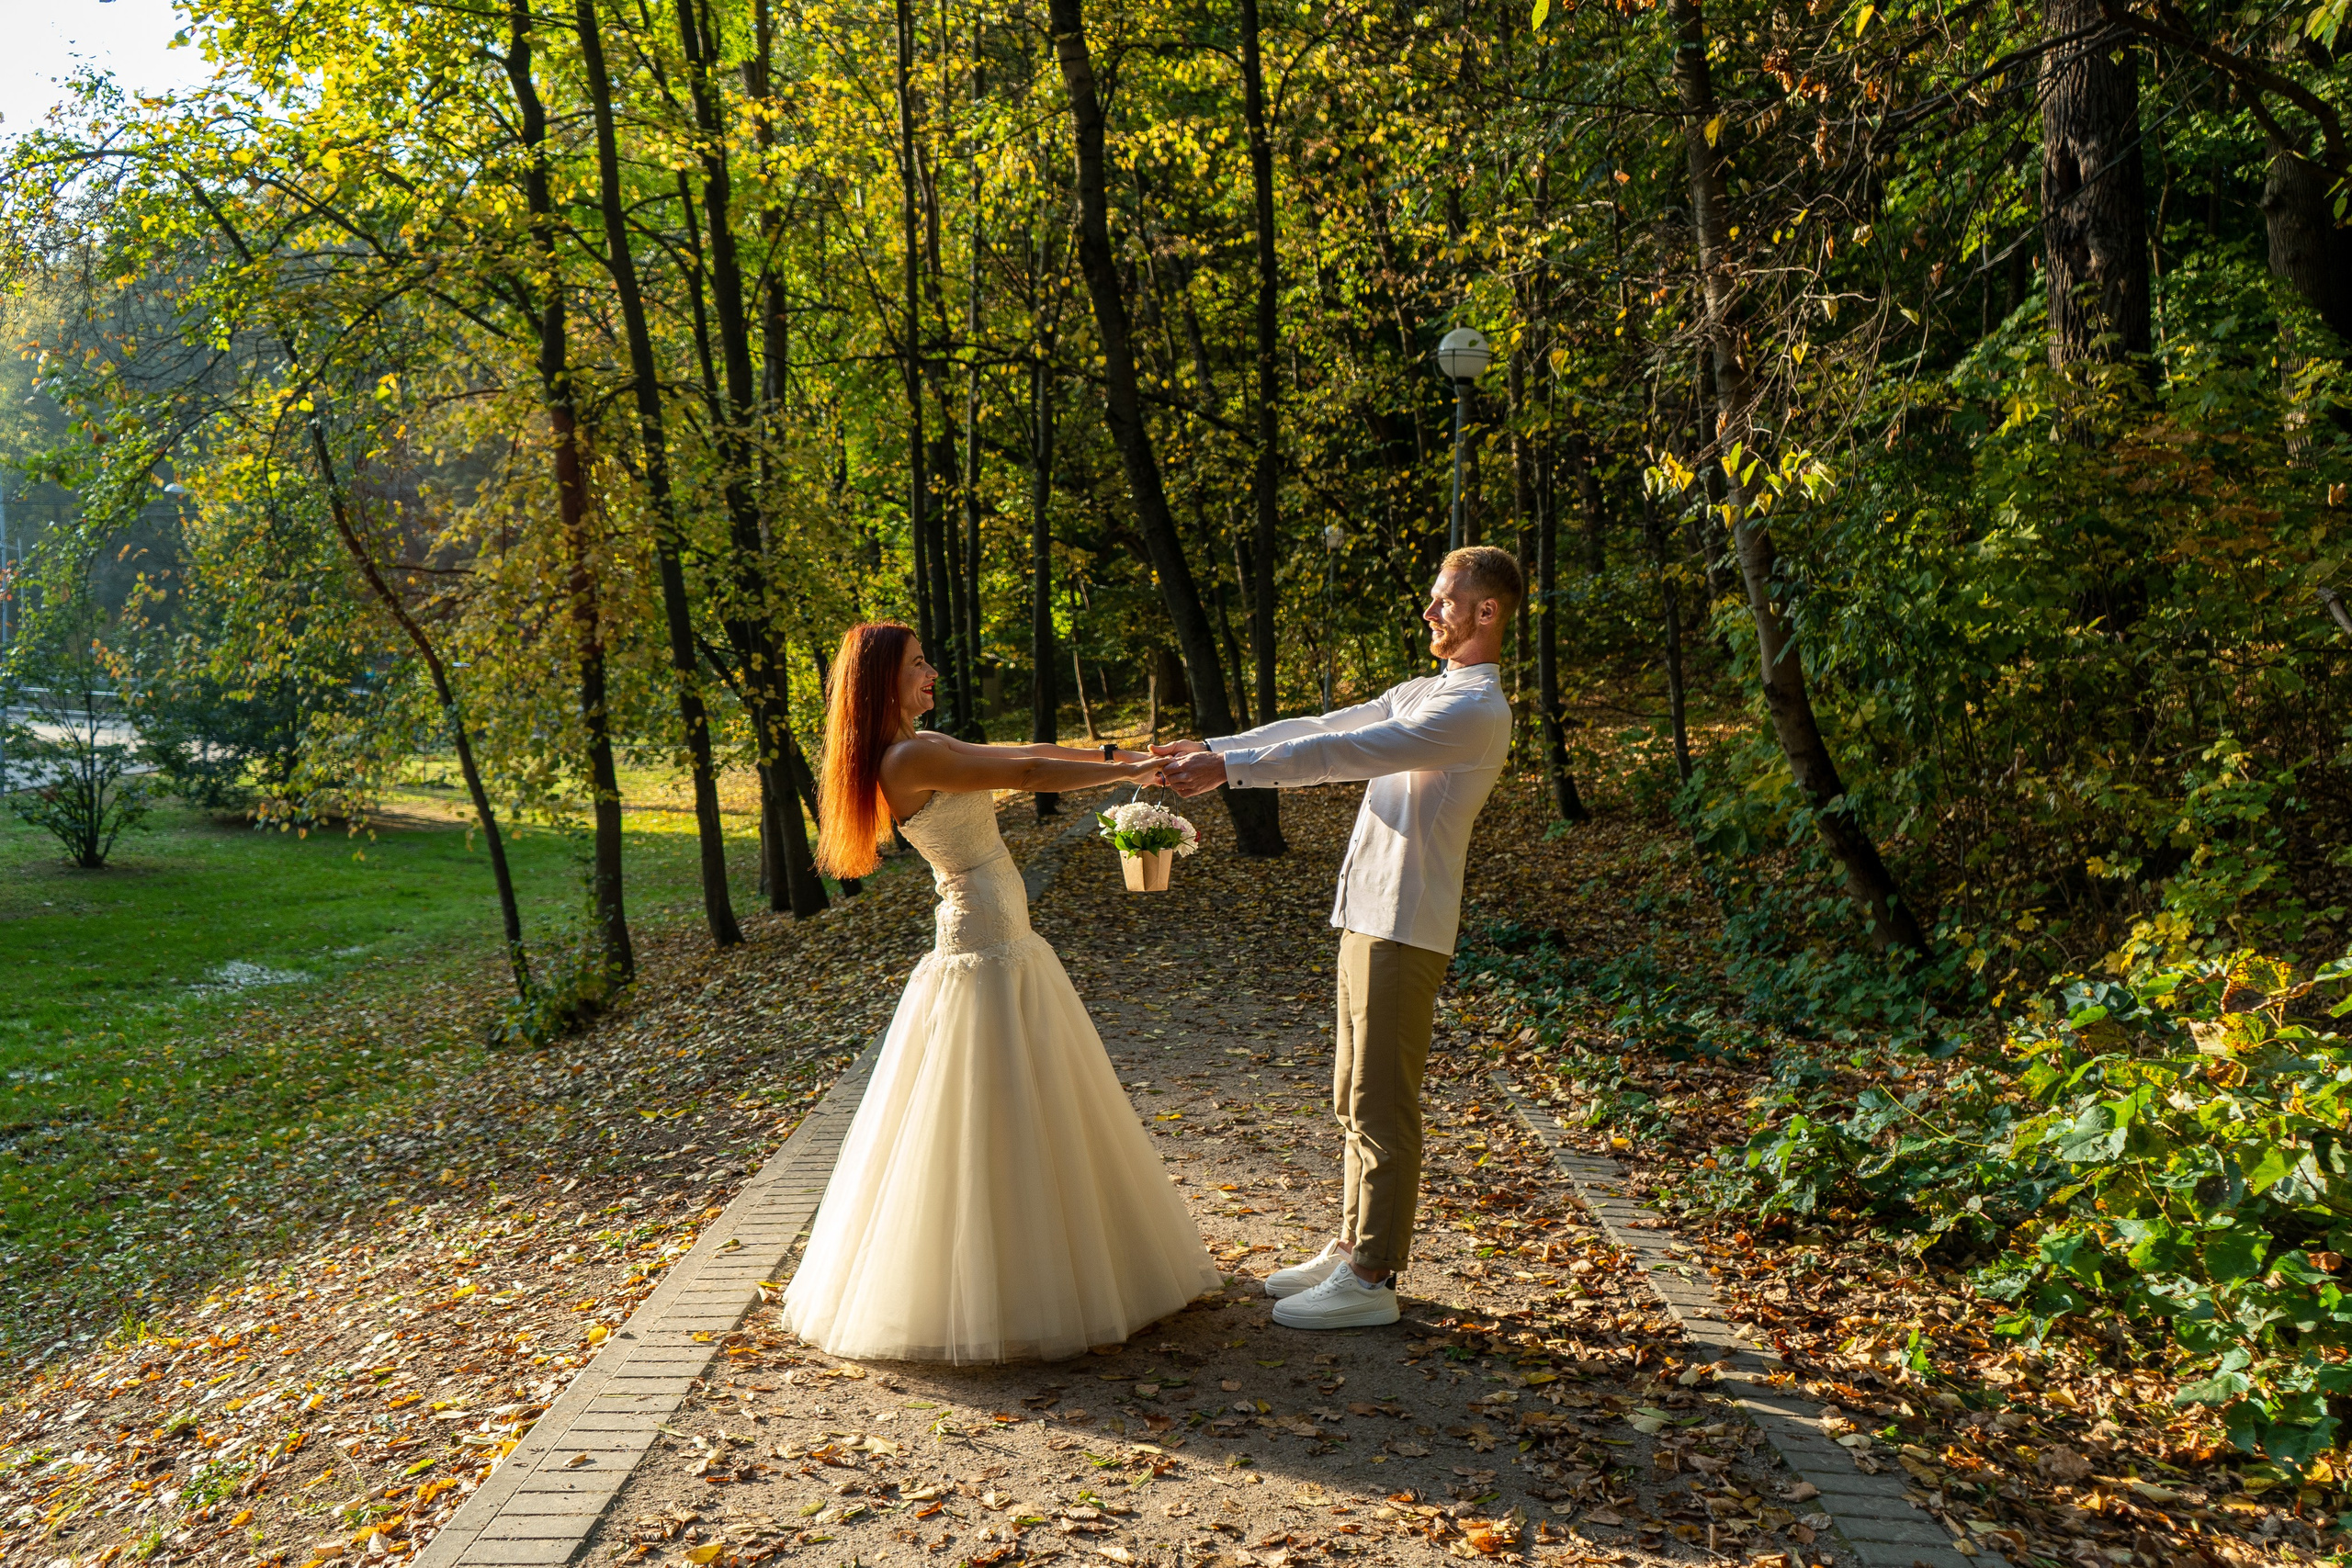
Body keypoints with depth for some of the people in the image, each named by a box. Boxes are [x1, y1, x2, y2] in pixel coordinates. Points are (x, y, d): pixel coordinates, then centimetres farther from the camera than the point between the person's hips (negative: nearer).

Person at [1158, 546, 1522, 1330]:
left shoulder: (1478, 711, -14)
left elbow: (1348, 752, -23)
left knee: (1381, 1105, -4)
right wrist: (1215, 748, 8)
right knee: (1354, 1098, 15)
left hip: (1404, 928, -10)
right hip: (1368, 916, 10)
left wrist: (1230, 769, -25)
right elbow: (1322, 729, 16)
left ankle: (1372, 1281, 4)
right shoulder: (1423, 693, 19)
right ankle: (1351, 1249, 26)